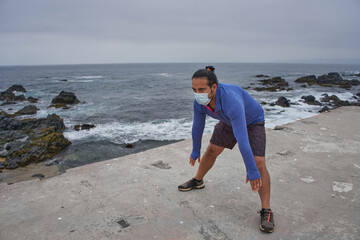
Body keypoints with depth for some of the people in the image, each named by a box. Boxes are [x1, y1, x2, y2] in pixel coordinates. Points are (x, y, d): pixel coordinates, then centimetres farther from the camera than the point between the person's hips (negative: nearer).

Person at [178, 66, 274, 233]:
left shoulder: (231, 101, -46)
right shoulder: (199, 102, -24)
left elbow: (242, 140, -45)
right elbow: (197, 126, -7)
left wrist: (252, 172, -41)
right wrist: (195, 151, 6)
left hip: (252, 122, -5)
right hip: (229, 121, 6)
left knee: (258, 164, -16)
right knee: (211, 151, 10)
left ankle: (266, 211, -3)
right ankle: (197, 181, 36)